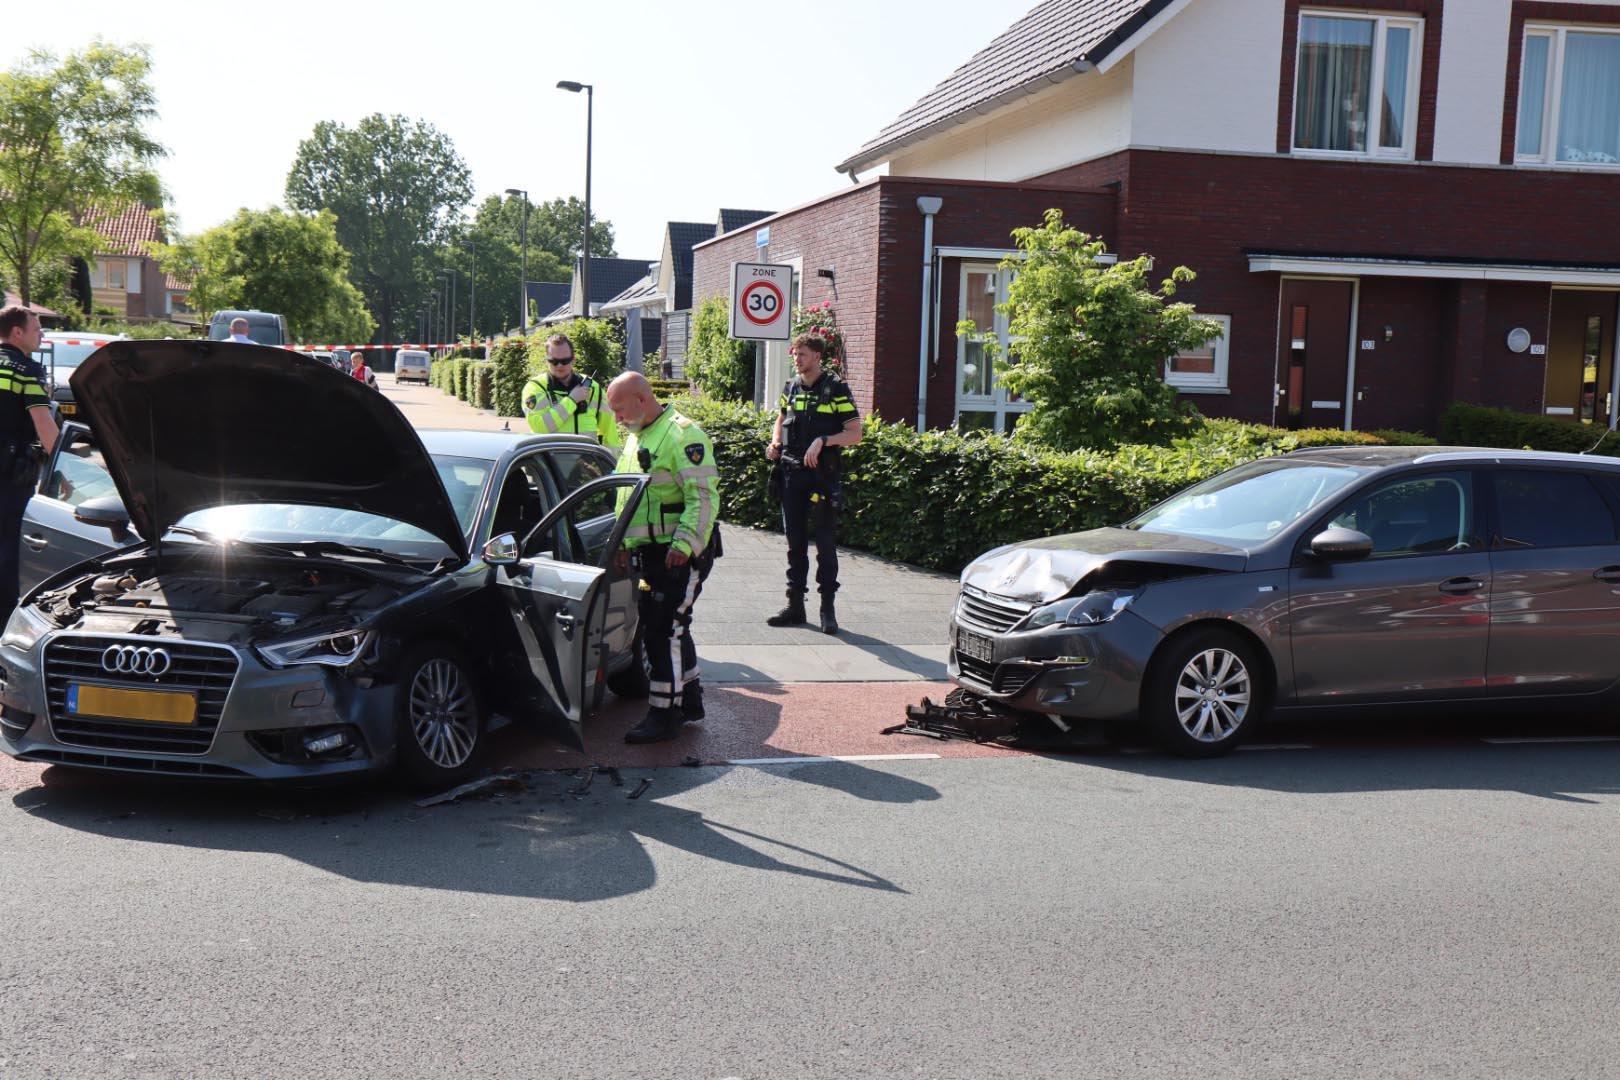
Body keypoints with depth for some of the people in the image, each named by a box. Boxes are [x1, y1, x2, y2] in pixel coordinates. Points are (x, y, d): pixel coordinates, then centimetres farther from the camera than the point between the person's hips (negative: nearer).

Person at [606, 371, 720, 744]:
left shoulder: (683, 435, -14)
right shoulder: (634, 439, 17)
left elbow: (704, 497, -19)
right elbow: (626, 499, 25)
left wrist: (684, 545, -25)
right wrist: (625, 543, 15)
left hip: (681, 555, -9)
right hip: (650, 552, 10)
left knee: (664, 632, -9)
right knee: (669, 628, 15)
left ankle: (664, 714, -2)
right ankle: (689, 701, 28)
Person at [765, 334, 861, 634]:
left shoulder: (835, 389, -5)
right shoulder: (791, 387, 11)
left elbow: (854, 434, -7)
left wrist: (823, 440, -20)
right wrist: (775, 443, 7)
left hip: (823, 474, -5)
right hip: (792, 472, 5)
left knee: (825, 542, -2)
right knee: (795, 541, 9)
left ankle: (828, 607, 5)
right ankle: (795, 604, 16)